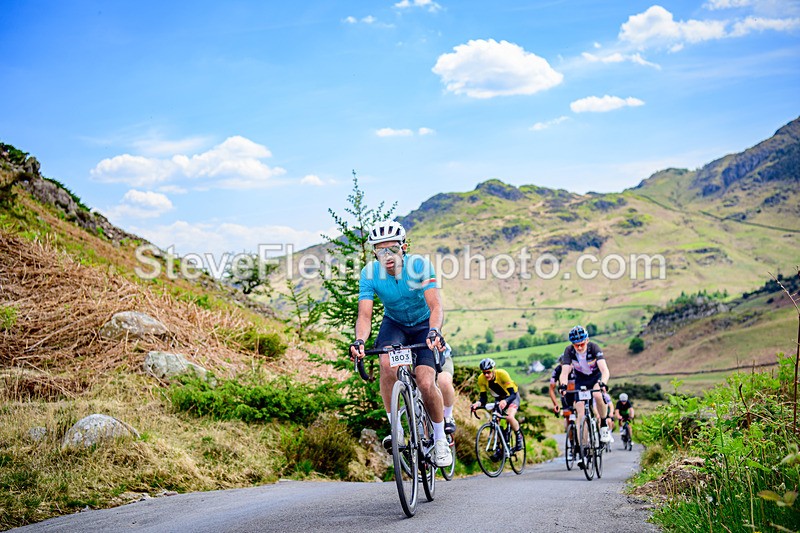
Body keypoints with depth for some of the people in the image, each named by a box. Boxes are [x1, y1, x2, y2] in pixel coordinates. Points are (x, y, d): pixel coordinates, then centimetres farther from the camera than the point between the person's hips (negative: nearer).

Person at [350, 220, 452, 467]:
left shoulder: (419, 265, -27)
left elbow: (435, 307, -34)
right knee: (388, 364, -31)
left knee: (426, 384, -19)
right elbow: (365, 315, -25)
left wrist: (434, 331, -55)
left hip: (424, 325, -2)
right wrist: (359, 340, -46)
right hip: (394, 324, 2)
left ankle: (440, 439, 5)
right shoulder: (370, 273, -21)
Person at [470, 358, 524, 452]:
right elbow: (483, 397, -19)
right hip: (499, 398, 4)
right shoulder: (481, 379, -23)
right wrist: (478, 403, -42)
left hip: (512, 396, -4)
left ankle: (519, 436, -1)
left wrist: (505, 401, -57)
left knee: (509, 417, -28)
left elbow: (512, 394, -36)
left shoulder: (502, 374, -35)